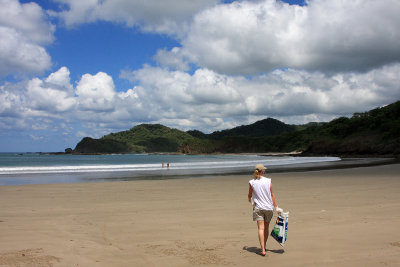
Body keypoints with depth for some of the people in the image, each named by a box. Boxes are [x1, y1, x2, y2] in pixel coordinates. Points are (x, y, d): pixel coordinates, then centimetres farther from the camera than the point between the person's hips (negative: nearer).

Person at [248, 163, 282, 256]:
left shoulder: (252, 182, -4)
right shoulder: (268, 181, -5)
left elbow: (250, 195, 8)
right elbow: (272, 195, -3)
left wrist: (249, 199, 31)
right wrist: (276, 207, 3)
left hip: (258, 207, -1)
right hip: (269, 207, 1)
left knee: (261, 228, -4)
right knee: (266, 227, 17)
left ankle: (263, 250, -13)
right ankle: (264, 246, 31)